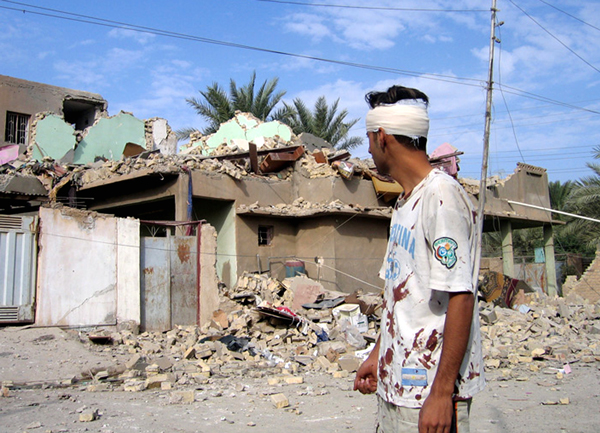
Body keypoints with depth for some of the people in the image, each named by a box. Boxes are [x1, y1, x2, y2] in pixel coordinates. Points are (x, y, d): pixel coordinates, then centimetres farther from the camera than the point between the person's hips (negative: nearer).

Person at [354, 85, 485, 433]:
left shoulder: (442, 195, -16)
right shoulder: (406, 202, 12)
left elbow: (460, 297, -21)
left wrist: (442, 392, -21)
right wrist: (379, 355, 20)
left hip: (431, 390, -8)